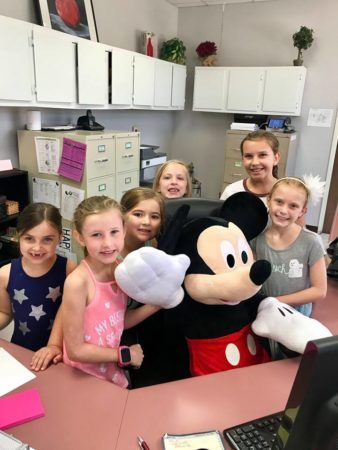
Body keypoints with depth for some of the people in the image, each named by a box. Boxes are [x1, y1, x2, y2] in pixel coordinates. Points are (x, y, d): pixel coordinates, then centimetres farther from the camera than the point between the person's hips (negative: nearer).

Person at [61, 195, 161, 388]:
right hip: (83, 381, -5)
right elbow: (75, 350, -21)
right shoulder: (77, 282, -28)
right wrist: (125, 354, -13)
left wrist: (155, 305, -12)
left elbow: (118, 321, 0)